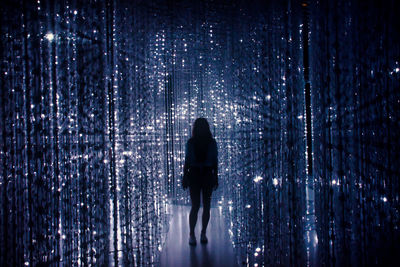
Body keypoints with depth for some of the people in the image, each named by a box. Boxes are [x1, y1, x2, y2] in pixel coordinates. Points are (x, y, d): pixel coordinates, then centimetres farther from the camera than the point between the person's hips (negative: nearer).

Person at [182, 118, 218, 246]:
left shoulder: (212, 143, 3)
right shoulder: (190, 142, 1)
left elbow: (215, 162, 6)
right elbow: (187, 161, 4)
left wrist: (216, 177, 4)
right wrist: (185, 177, 2)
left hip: (208, 175, 1)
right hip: (194, 175, -1)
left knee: (206, 206, 3)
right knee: (195, 206, -6)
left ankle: (203, 233, 13)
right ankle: (192, 234, 2)